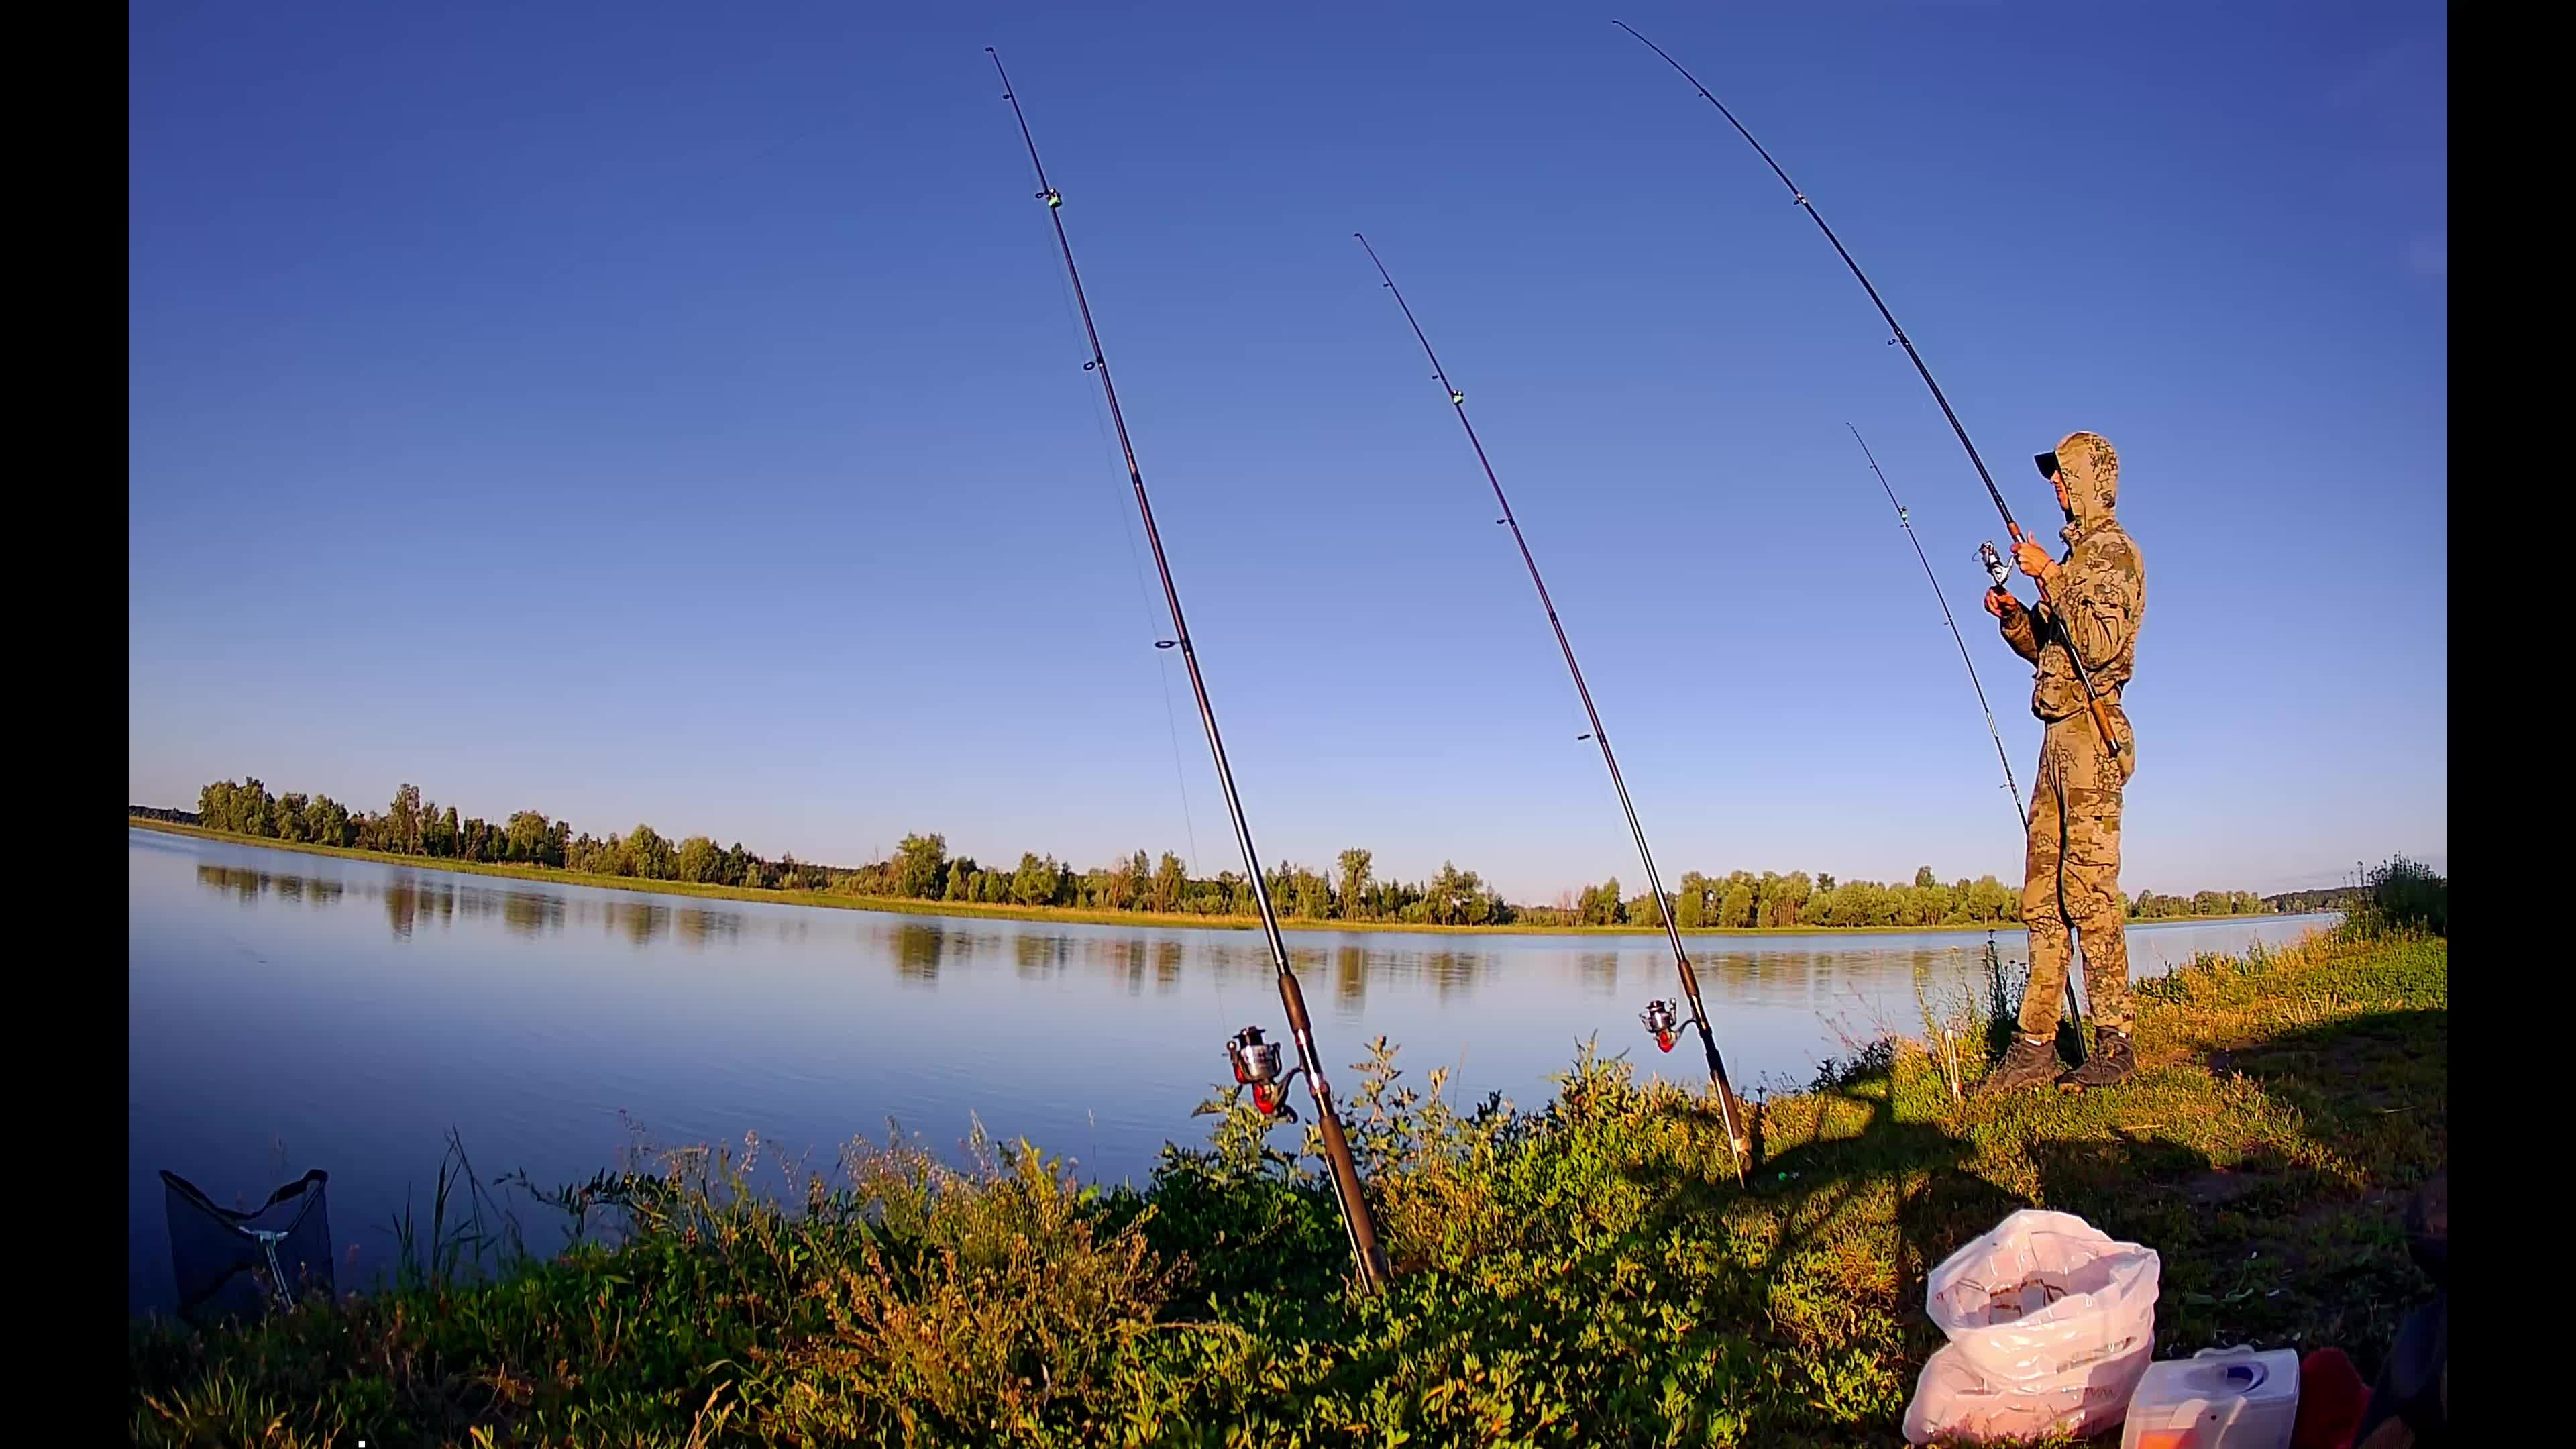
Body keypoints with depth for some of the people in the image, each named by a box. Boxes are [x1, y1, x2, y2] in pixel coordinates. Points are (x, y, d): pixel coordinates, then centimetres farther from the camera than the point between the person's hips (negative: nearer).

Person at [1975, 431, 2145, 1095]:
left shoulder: (2111, 550, -5)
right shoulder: (2079, 553, 23)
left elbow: (2100, 645, -19)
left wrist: (2050, 574, -17)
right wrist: (2013, 615, 9)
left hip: (2089, 732, -10)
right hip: (2062, 736, 10)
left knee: (2089, 891, -10)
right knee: (2043, 896, 6)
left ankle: (2114, 1047, -4)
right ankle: (2036, 1044, 8)